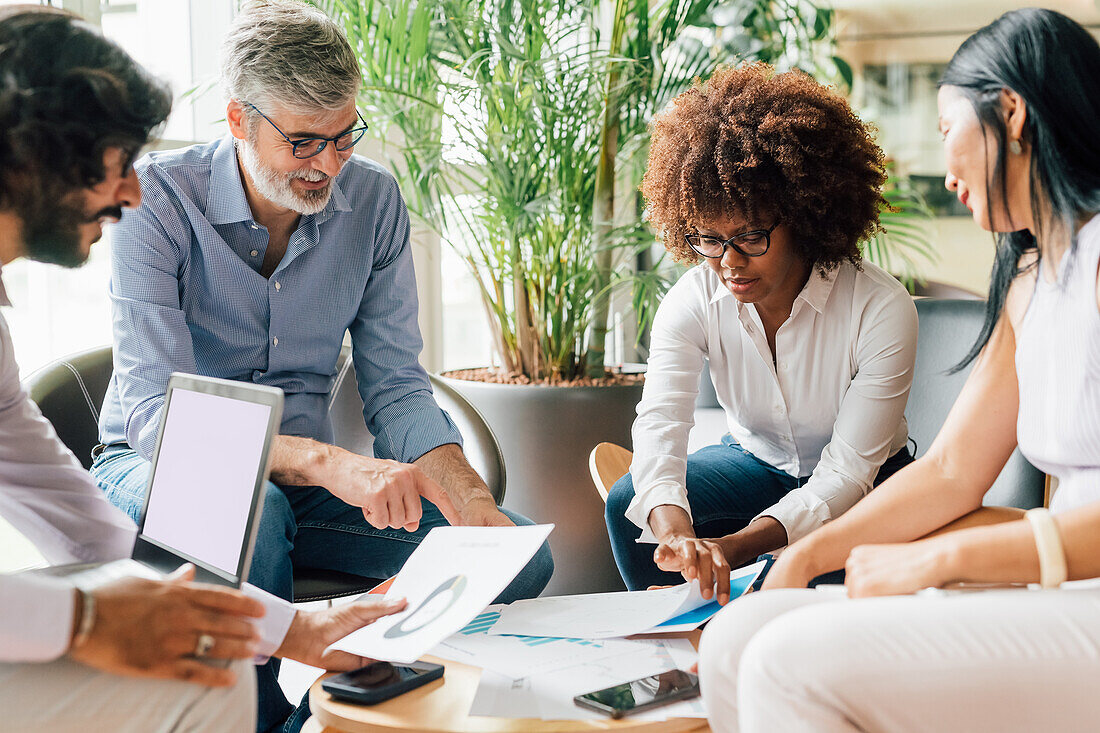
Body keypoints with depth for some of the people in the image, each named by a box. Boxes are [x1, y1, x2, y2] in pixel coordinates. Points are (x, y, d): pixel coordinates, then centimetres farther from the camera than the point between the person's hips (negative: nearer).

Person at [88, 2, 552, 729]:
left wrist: (467, 495, -22)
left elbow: (396, 385, -2)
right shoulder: (155, 198, -17)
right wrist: (325, 462, -42)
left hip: (304, 478, 4)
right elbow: (157, 413, -27)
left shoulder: (373, 199, -4)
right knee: (251, 514, -40)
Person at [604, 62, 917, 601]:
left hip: (860, 482, -3)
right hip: (755, 460, 3)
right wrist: (676, 531, -57)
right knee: (627, 504, -21)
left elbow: (848, 471, -30)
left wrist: (729, 547, -46)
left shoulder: (883, 310, -29)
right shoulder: (692, 301, -19)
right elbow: (659, 422, -34)